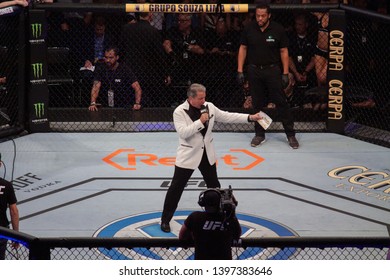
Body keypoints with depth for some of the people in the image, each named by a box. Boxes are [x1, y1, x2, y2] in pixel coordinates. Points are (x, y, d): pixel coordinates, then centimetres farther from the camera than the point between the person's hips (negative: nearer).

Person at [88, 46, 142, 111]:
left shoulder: (125, 70, -2)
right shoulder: (100, 70, 3)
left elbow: (137, 88, -8)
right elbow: (96, 87, -10)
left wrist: (137, 103, -25)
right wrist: (93, 103, -27)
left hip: (123, 107, -1)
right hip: (105, 107, 1)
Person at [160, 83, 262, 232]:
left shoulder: (209, 107, -3)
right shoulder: (180, 112, -17)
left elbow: (227, 116, 1)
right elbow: (183, 132, -26)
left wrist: (250, 117, -4)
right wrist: (200, 121, -28)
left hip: (207, 154, 5)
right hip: (188, 155, -5)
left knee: (214, 185, 17)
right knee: (176, 187, 0)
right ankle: (165, 220, 11)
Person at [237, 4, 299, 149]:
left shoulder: (278, 30, -6)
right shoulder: (249, 29, -1)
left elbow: (284, 51, -1)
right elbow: (243, 49, 6)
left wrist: (285, 73, -4)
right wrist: (240, 70, 1)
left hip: (273, 70, -2)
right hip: (254, 70, 2)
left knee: (281, 102, -3)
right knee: (257, 104, 8)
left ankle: (290, 135, 3)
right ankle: (260, 134, 20)